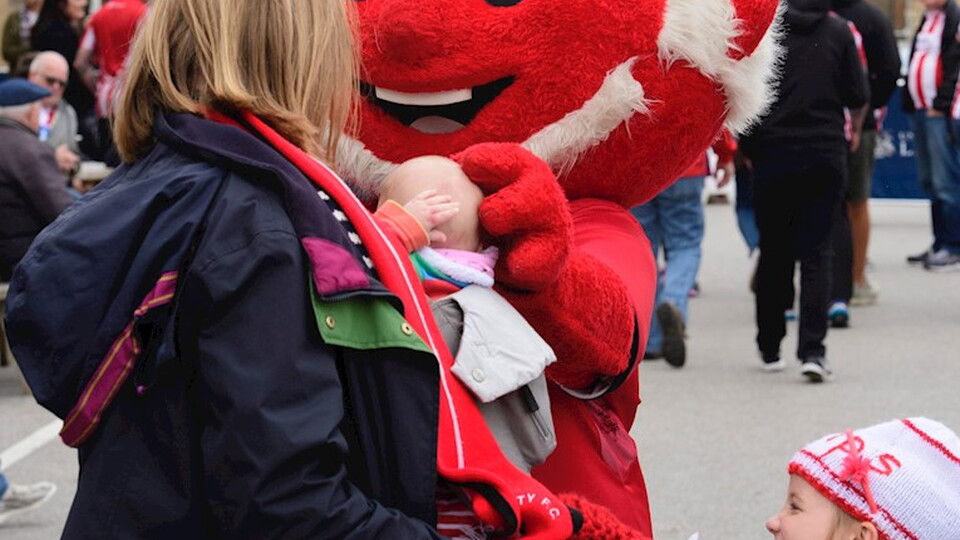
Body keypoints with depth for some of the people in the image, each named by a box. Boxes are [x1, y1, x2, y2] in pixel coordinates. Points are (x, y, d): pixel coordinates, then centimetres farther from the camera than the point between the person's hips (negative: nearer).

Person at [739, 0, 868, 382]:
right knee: (816, 252, 2)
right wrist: (855, 129, 22)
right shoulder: (839, 32, -1)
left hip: (774, 154, 0)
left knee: (773, 252, 13)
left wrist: (746, 149, 9)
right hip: (826, 154, 0)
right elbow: (858, 98, 1)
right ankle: (812, 350, -11)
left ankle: (770, 348, 22)